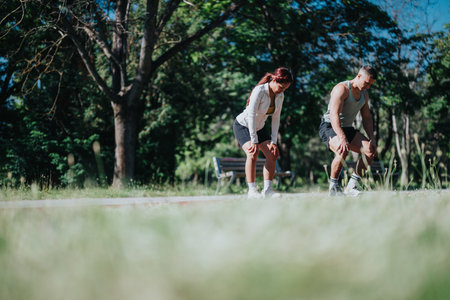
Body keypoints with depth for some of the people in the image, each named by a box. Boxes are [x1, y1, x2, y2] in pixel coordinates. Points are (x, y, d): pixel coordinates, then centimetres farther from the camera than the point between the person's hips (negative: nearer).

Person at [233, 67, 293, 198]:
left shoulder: (280, 96, -8)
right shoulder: (259, 91, -28)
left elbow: (276, 119, -5)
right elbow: (251, 115, -30)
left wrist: (273, 142, -11)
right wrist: (254, 141, -32)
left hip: (259, 127, 7)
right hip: (243, 125, -7)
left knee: (272, 155, -6)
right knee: (253, 153, -26)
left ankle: (267, 189, -3)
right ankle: (252, 190, -22)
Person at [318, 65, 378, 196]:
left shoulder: (364, 94, 10)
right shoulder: (342, 89, -18)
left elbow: (367, 118, 16)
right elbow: (334, 115, -28)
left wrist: (372, 139, 1)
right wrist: (342, 138, -40)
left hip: (347, 128, 8)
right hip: (329, 127, -8)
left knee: (370, 150, -11)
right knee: (343, 151, -36)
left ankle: (351, 187, -6)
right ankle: (333, 187, -18)